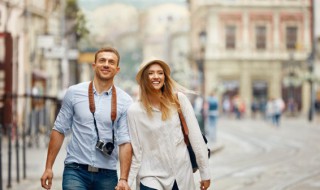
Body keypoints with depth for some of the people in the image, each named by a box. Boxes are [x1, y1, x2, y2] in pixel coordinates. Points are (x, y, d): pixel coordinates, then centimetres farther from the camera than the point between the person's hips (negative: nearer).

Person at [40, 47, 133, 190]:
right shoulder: (74, 93, 1)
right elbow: (59, 130, 6)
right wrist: (48, 167, 3)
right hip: (75, 171, -1)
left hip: (107, 174, 1)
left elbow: (125, 142, -5)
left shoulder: (125, 102, 0)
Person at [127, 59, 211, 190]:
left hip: (181, 174, 2)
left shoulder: (178, 99, -2)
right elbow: (136, 152, -1)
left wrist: (205, 172, -2)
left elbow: (195, 135, -1)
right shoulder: (135, 111, -4)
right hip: (152, 176, -2)